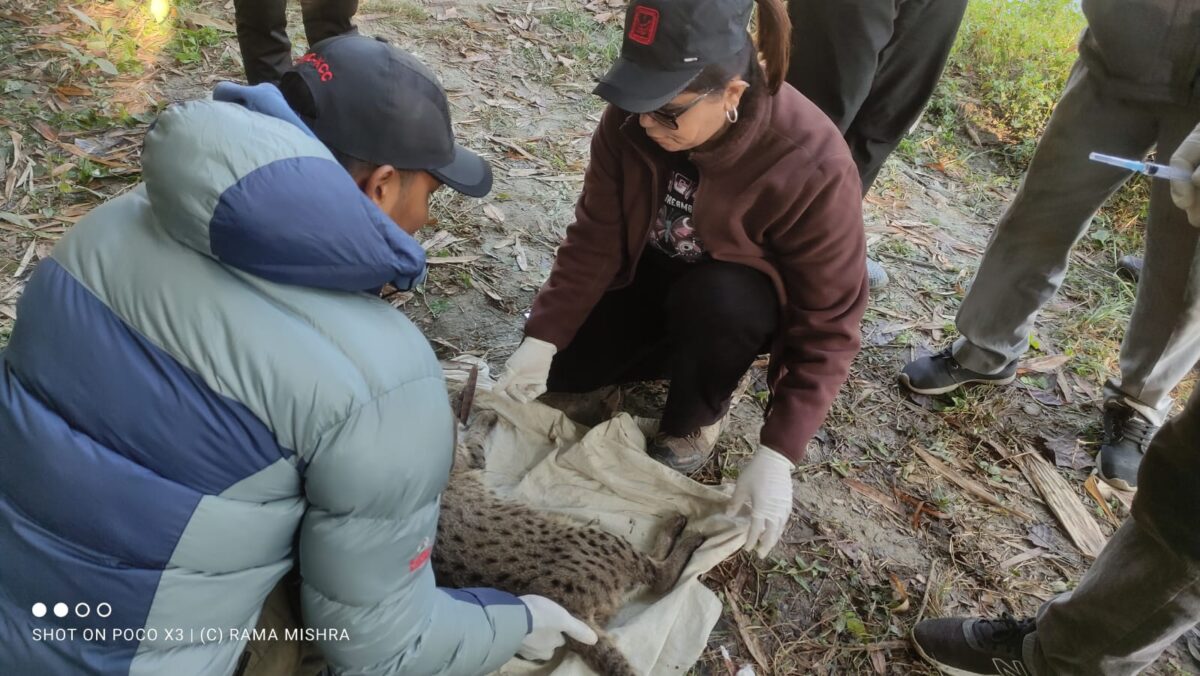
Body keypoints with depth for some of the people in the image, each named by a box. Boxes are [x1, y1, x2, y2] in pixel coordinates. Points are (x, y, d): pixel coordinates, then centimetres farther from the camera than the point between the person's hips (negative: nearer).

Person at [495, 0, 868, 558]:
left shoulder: (812, 166, -35)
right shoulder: (631, 118, -23)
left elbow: (827, 325, -30)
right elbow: (595, 235, -15)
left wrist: (777, 455, -35)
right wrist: (541, 338, -23)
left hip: (742, 298, -3)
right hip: (653, 274, 4)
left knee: (714, 302, -37)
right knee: (560, 369, -5)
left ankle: (695, 423, -5)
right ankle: (688, 358, 17)